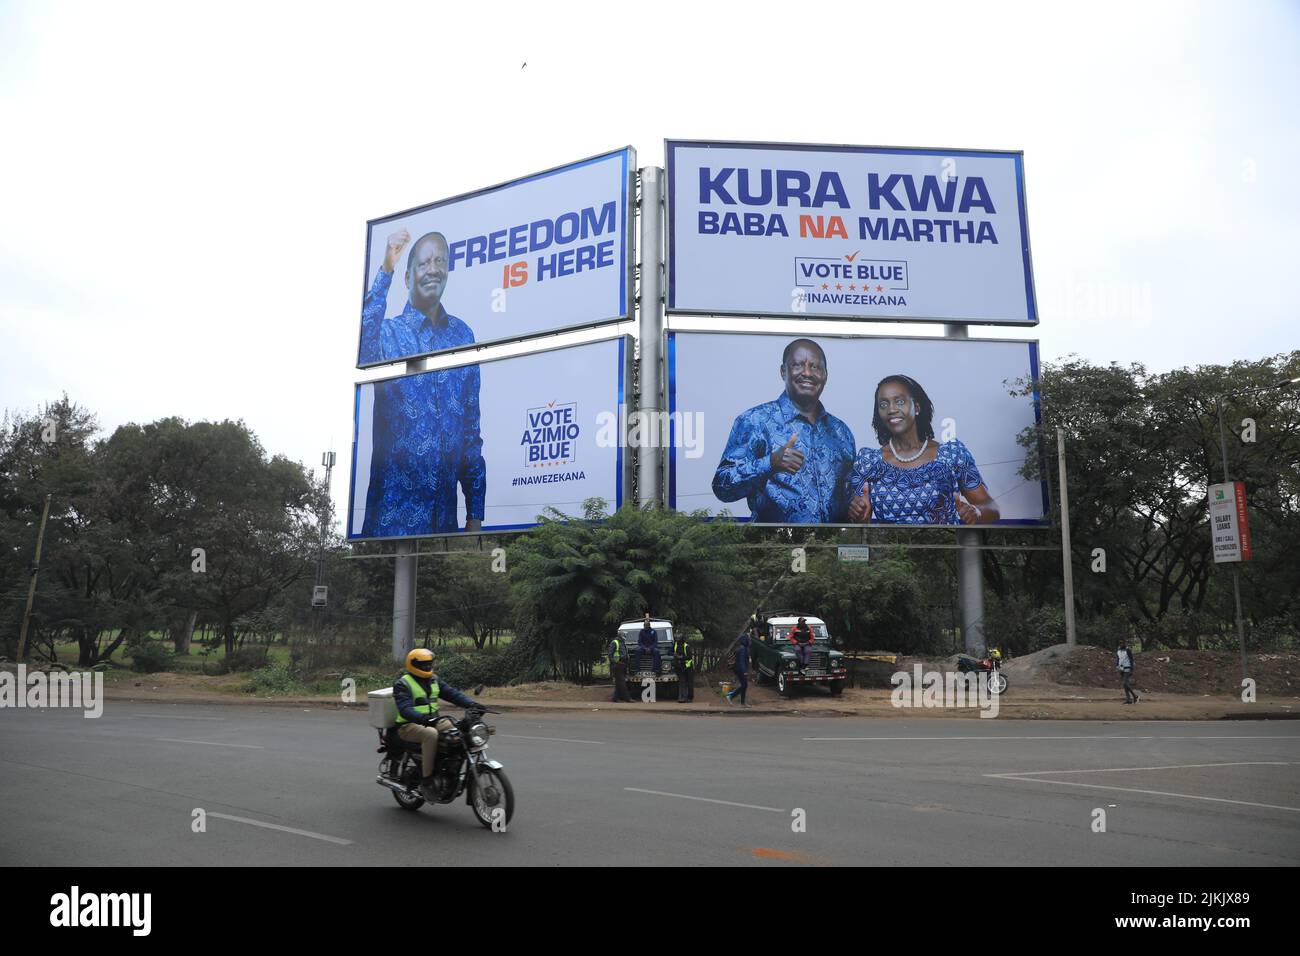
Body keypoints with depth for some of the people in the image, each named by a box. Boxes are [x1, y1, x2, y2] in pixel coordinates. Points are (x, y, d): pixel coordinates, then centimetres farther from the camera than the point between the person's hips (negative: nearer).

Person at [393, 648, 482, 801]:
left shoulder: (434, 680, 13)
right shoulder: (402, 684, -8)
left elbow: (452, 693, 5)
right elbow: (405, 709, -22)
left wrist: (472, 704, -12)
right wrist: (423, 718, -40)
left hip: (432, 721, 6)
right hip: (409, 725, -6)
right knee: (431, 734, -36)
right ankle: (426, 782, -29)